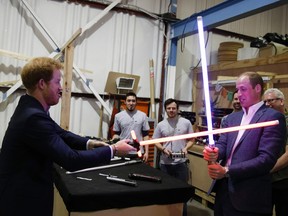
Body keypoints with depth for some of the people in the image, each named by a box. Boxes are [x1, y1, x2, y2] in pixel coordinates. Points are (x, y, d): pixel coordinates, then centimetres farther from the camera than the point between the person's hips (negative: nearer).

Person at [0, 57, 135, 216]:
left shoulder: (32, 108, 1)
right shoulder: (33, 117, -30)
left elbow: (60, 134, 9)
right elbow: (71, 160, -30)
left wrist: (89, 143, -8)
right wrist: (113, 150, -21)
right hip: (23, 200, -9)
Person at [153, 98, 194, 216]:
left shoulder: (186, 122, -1)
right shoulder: (160, 125, 1)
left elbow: (191, 140, 4)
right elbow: (156, 142, 6)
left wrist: (186, 148, -15)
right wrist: (163, 149, -12)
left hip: (181, 163, -1)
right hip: (165, 163, 2)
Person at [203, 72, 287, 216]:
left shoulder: (273, 117, -10)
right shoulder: (232, 117, 13)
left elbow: (267, 158, -19)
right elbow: (222, 144, 5)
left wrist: (227, 171, -23)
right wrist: (214, 153, -19)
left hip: (250, 197, -6)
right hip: (224, 189, 6)